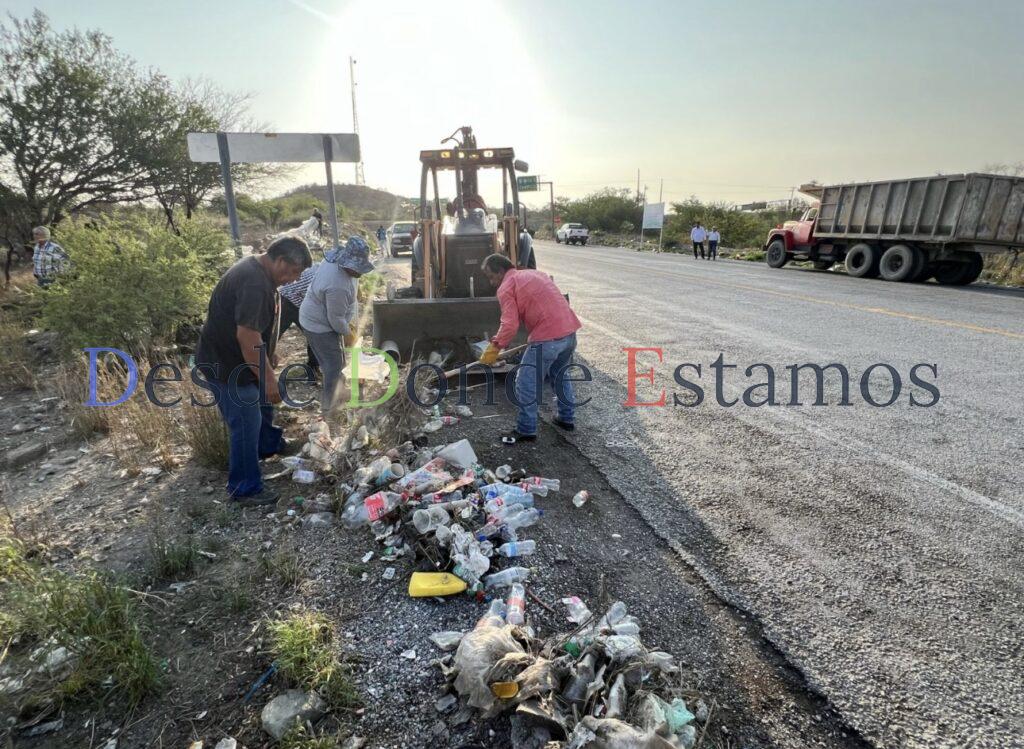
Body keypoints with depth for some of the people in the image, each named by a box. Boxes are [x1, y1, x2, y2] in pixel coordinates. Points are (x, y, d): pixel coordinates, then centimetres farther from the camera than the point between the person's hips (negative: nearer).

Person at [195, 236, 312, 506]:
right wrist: (268, 377, -27)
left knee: (263, 402, 28)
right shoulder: (255, 284, -30)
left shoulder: (258, 270, 5)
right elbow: (247, 336, -33)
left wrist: (269, 355, 23)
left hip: (240, 360, 10)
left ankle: (269, 445, 53)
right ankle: (245, 490, 15)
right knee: (246, 425, 0)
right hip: (226, 366, -10)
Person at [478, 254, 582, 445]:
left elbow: (510, 326, -13)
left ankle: (526, 430, 14)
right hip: (569, 330, 9)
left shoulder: (506, 287, -3)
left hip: (547, 337, -9)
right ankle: (567, 419, 38)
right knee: (560, 376, 27)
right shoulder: (535, 273, 22)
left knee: (526, 384, 5)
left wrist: (494, 348, -3)